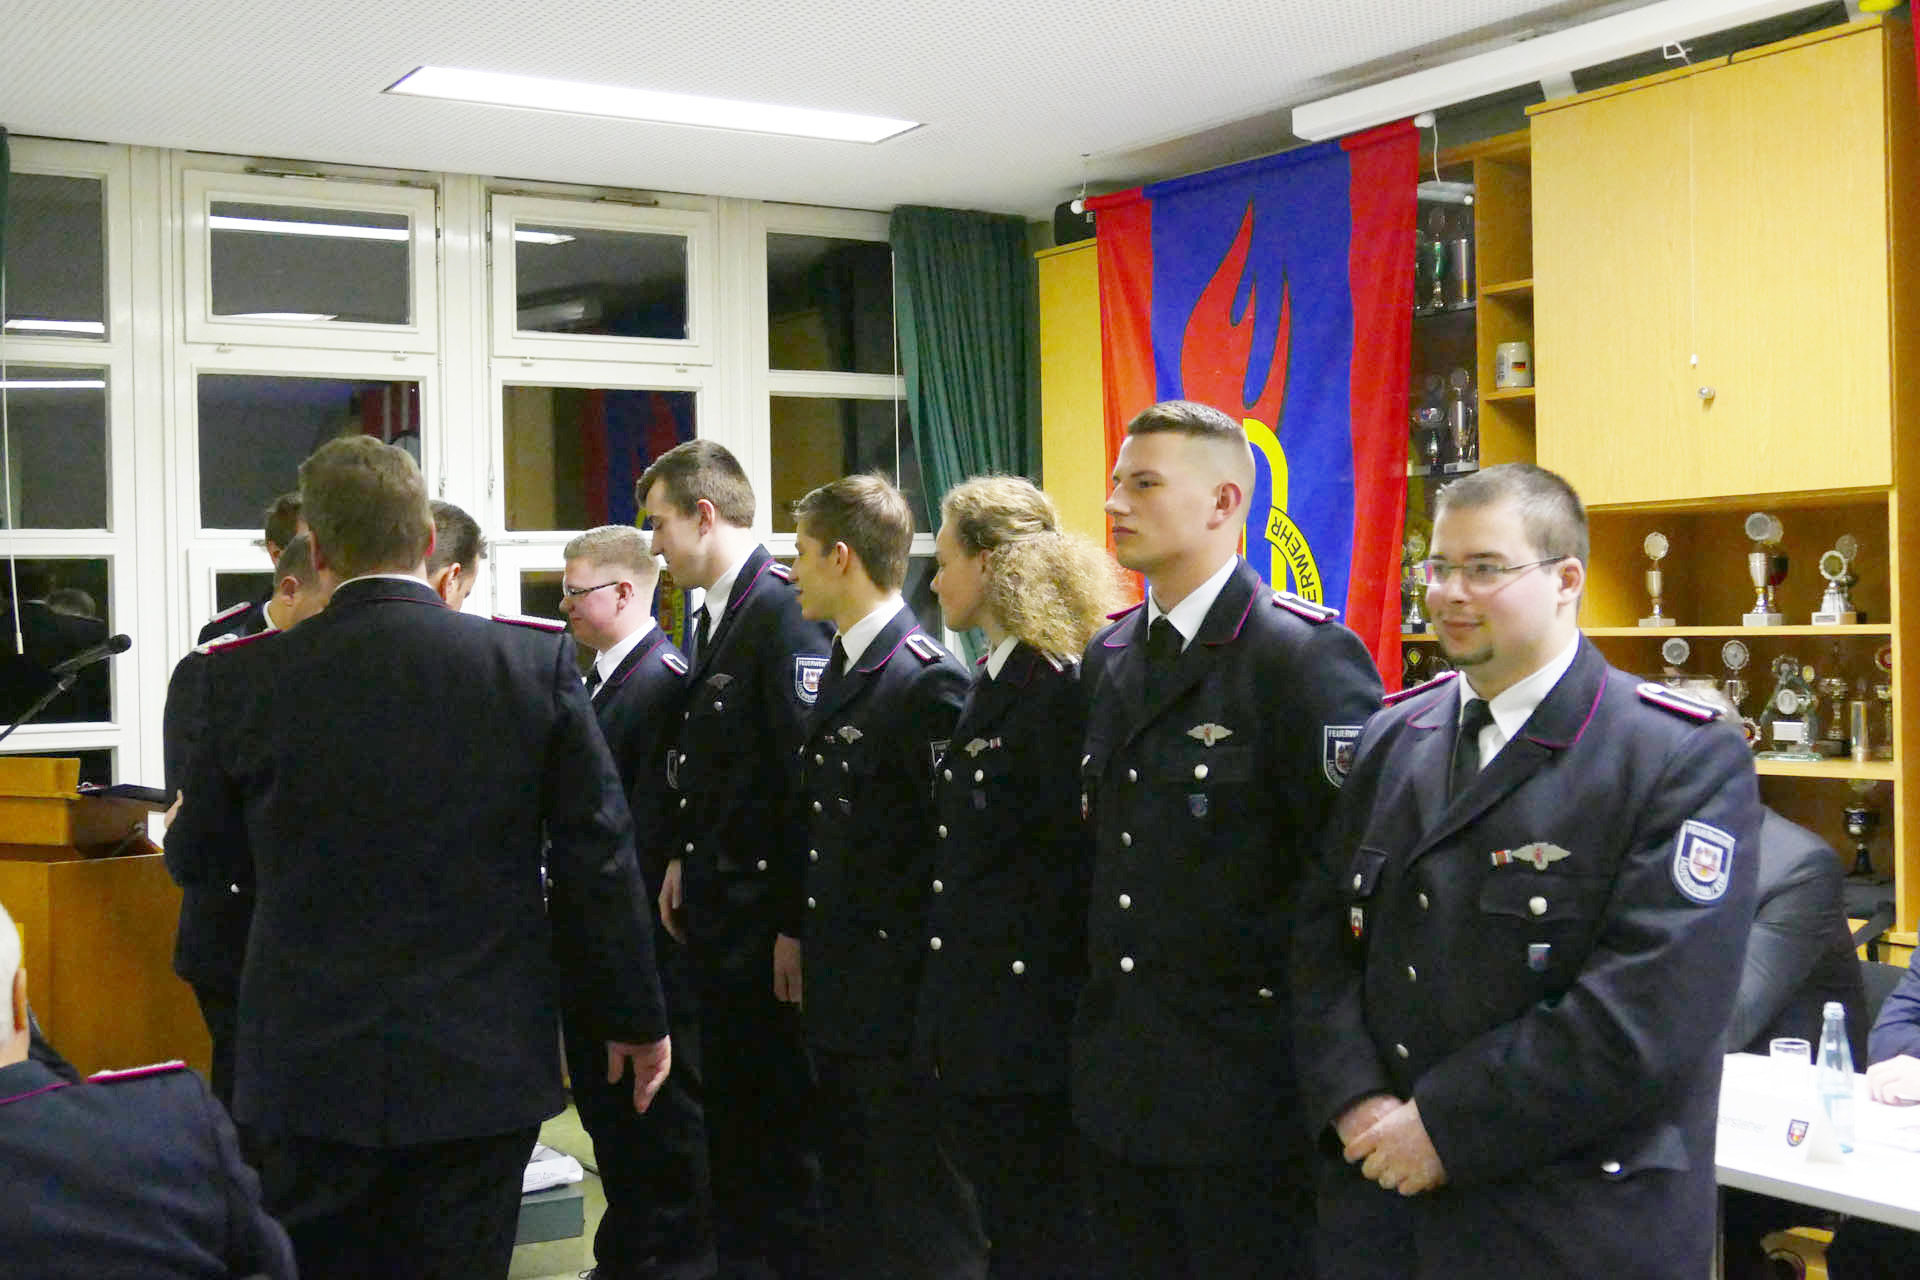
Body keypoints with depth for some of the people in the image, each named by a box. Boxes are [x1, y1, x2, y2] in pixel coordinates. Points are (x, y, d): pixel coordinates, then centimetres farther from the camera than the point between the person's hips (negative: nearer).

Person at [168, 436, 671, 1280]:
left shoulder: (248, 678, -6)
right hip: (483, 1069, 0)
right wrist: (635, 1016, 8)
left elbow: (199, 854, 9)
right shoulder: (538, 662, -7)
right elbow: (599, 860, -4)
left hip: (312, 1072, 0)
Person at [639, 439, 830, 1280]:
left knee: (785, 1119, 2)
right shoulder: (714, 616, 11)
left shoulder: (785, 614, -17)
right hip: (717, 908, 9)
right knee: (731, 1109, 18)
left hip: (766, 916, -9)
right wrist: (685, 861, 12)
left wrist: (798, 924, -21)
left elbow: (809, 777, -21)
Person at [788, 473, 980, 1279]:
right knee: (851, 1197, 19)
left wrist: (909, 959, -16)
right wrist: (805, 935, 14)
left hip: (898, 993, -9)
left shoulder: (927, 679, -18)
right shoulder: (843, 667, 11)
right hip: (838, 986, 9)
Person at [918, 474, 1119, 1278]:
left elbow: (1077, 860, -20)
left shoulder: (1059, 689, -17)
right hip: (980, 1030, 9)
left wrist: (1053, 1007, -17)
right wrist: (947, 1006, 15)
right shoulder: (990, 679, 12)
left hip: (1030, 1025, -9)